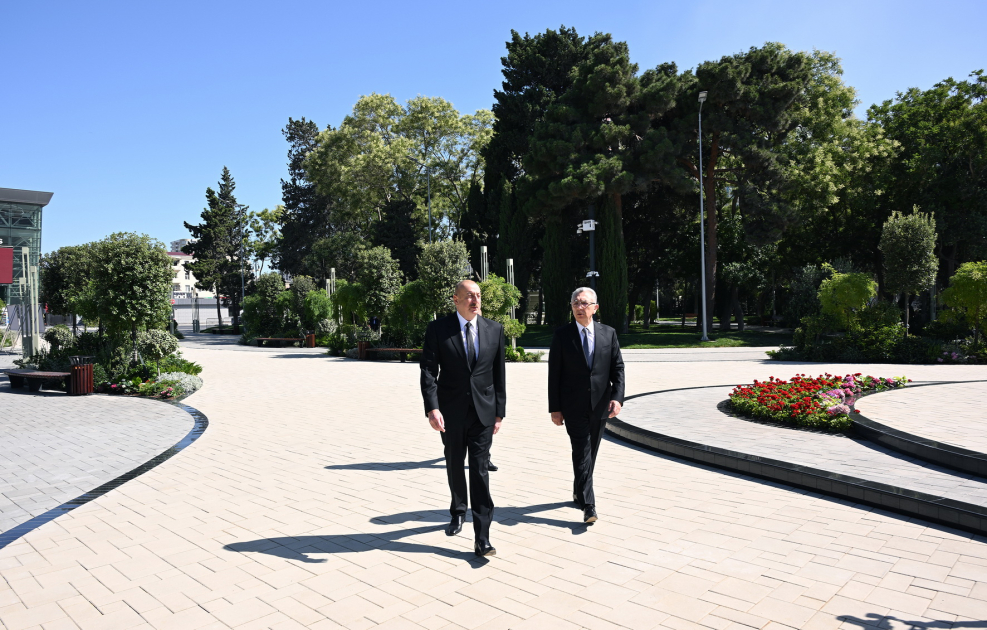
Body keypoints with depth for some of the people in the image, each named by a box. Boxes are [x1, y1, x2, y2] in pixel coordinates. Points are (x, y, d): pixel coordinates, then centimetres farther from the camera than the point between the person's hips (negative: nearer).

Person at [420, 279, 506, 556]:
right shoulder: (438, 329, -5)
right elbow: (428, 371, -10)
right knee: (455, 466, 17)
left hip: (483, 411, 0)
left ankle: (482, 538, -1)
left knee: (480, 471, -4)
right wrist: (432, 408, -21)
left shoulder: (494, 329, 1)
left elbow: (499, 374, 5)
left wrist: (500, 411, 4)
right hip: (451, 411, 0)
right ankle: (458, 512, 43)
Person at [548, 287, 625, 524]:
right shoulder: (562, 335, -2)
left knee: (590, 453, 14)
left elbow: (618, 368, 5)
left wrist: (617, 397, -10)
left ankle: (579, 492, 34)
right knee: (582, 454, -7)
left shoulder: (609, 333, 5)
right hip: (574, 406, -3)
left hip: (600, 406, 3)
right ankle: (588, 505, -6)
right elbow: (554, 374, -2)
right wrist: (554, 408, -5)